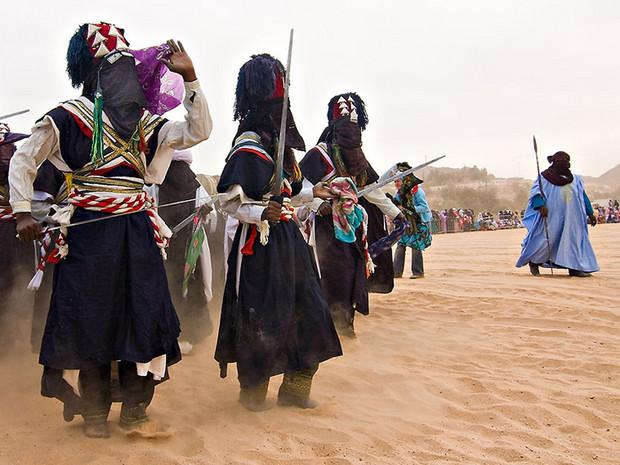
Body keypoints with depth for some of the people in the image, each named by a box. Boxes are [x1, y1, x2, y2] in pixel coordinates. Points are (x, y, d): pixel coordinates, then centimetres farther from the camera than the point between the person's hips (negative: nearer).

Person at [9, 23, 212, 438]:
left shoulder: (142, 121, 11)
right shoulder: (66, 118, 0)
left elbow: (198, 131, 3)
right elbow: (24, 159, 2)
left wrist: (190, 76, -4)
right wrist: (23, 212, -10)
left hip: (137, 233, 4)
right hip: (89, 232, -4)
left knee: (143, 317, 2)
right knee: (90, 320, 3)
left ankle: (135, 411, 14)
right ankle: (94, 413, 18)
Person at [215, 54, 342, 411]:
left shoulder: (277, 141, 13)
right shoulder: (248, 147, -14)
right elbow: (227, 199, -17)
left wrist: (312, 192, 35)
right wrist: (260, 214, -32)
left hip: (289, 238, 9)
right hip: (260, 242, -9)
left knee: (307, 310, 9)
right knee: (261, 317, 0)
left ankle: (295, 387, 21)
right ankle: (253, 391, 18)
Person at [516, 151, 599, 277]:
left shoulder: (575, 179, 13)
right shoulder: (545, 178, -4)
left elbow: (583, 197, 17)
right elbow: (536, 192, -13)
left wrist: (590, 213, 15)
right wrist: (541, 206, -30)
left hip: (571, 218, 5)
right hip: (551, 217, -5)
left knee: (574, 239, -1)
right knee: (546, 240, -2)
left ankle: (575, 267, 1)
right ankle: (534, 262, 20)